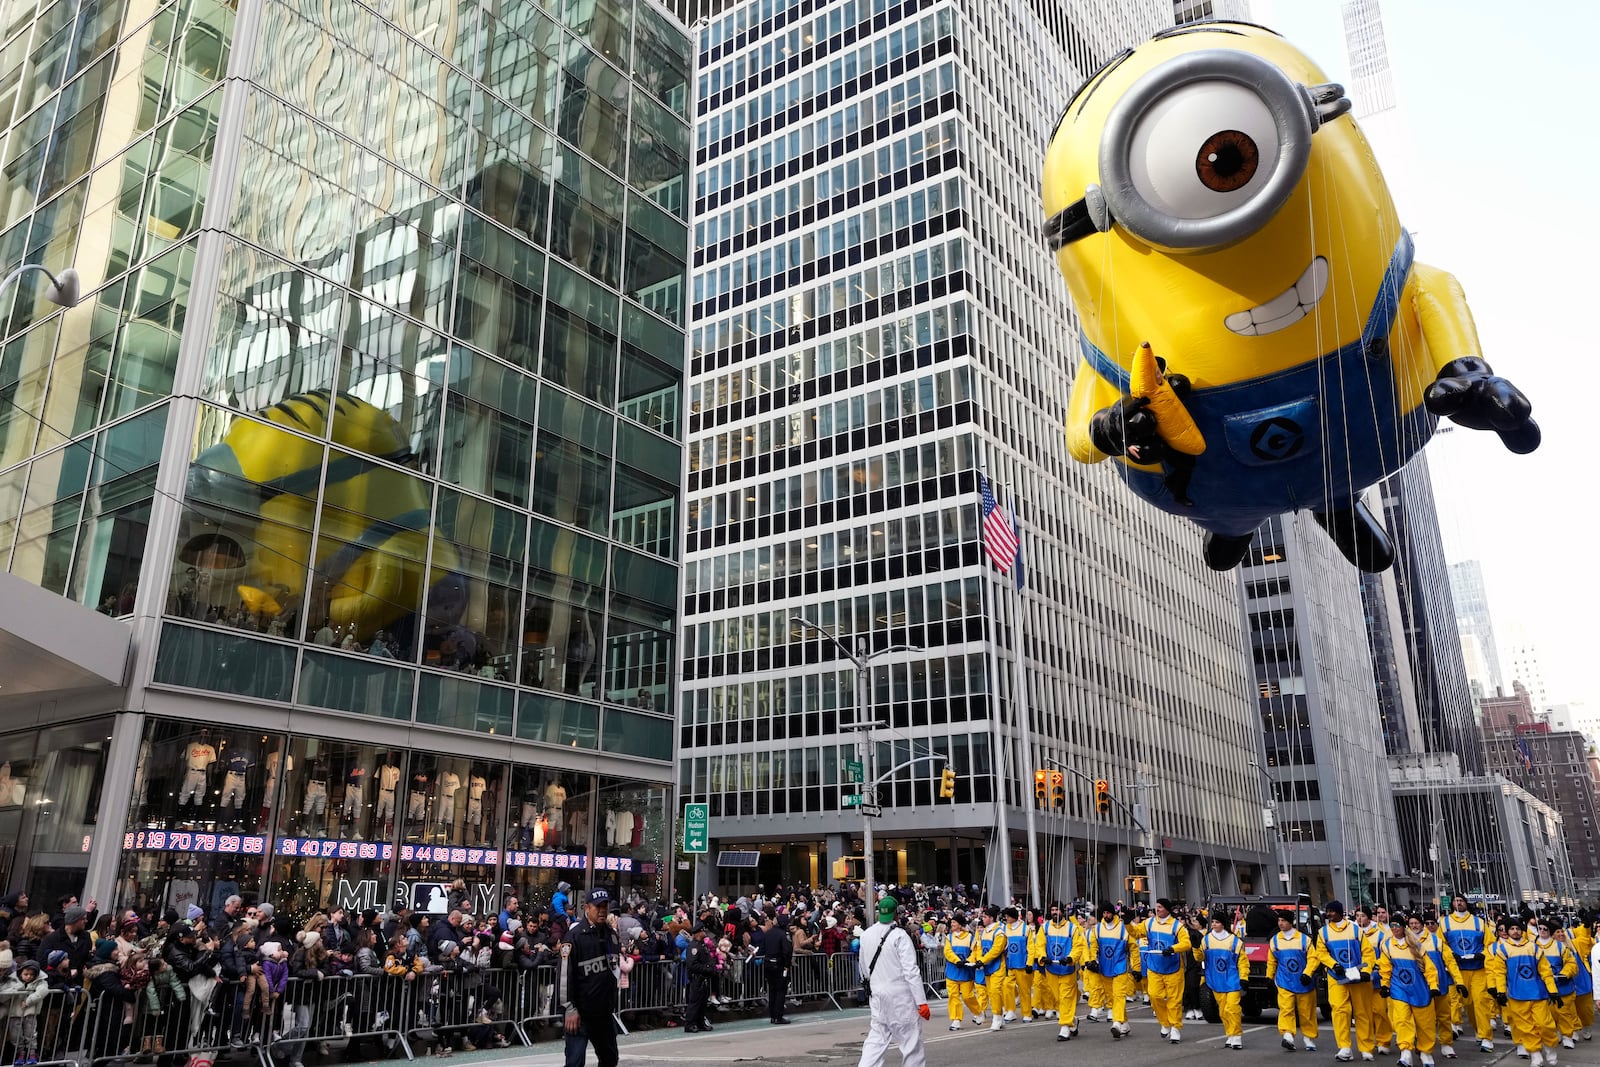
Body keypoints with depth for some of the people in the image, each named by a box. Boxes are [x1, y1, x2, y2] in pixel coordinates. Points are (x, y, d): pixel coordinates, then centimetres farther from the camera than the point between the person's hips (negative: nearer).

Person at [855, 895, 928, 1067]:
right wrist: (922, 1002, -15)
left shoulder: (866, 934, 3)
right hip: (901, 995, -6)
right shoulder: (899, 935, -15)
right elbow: (911, 971, -17)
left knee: (877, 1037, 11)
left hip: (878, 993, 6)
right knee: (910, 1040, 5)